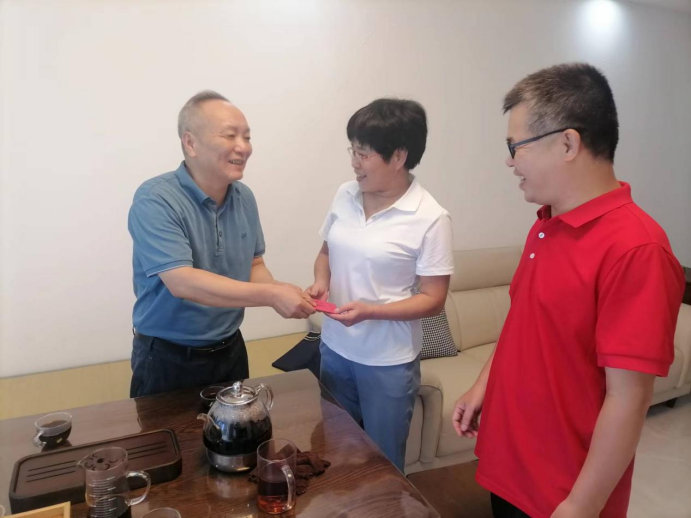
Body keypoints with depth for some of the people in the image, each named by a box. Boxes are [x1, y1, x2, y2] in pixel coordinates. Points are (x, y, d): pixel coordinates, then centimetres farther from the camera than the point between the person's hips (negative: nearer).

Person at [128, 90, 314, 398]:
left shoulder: (244, 198, -2)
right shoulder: (155, 201, -21)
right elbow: (182, 282, -30)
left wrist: (279, 294, -15)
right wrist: (272, 295, -32)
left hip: (231, 350, 6)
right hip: (168, 358, -5)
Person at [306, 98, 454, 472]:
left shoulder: (430, 218, -18)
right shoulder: (345, 195, -2)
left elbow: (433, 300, -15)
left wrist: (369, 311, -26)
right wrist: (321, 283, -10)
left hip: (389, 362, -5)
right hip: (335, 348, 5)